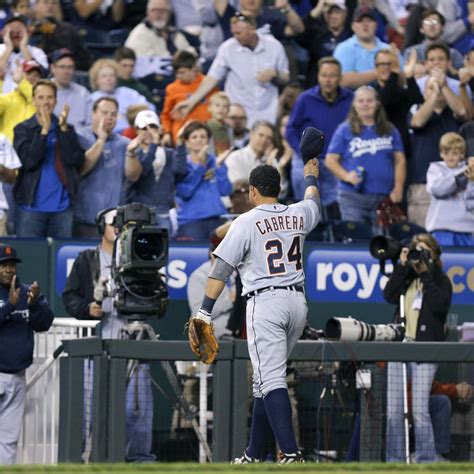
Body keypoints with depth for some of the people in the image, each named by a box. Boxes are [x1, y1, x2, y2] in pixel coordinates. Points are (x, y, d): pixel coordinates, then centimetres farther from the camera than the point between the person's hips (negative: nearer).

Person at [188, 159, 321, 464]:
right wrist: (311, 177, 57)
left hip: (265, 303, -6)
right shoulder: (298, 215, 10)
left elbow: (222, 269, -9)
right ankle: (255, 455, 17)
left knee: (271, 380, -12)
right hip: (298, 303, 6)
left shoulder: (247, 222, -6)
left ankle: (291, 454, -25)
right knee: (267, 379, 14)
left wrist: (205, 312, -8)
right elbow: (313, 202, 36)